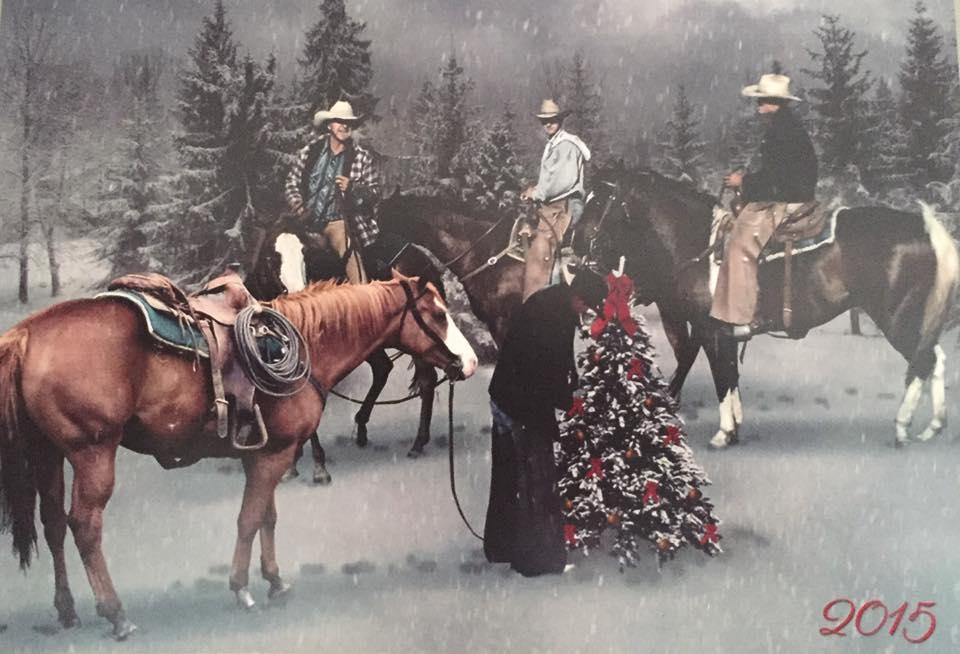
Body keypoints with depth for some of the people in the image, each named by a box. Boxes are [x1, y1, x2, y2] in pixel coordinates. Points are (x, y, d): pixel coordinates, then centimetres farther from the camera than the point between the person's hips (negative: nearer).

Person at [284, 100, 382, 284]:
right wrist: (298, 206, -4)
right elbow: (292, 180, 11)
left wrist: (352, 188, -17)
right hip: (310, 223, 3)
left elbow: (374, 192, 0)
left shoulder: (361, 156, 0)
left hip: (339, 223, -3)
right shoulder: (311, 150, 5)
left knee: (357, 281, -21)